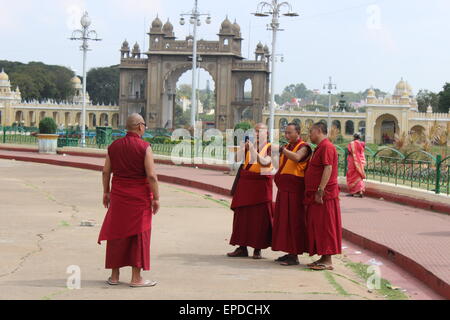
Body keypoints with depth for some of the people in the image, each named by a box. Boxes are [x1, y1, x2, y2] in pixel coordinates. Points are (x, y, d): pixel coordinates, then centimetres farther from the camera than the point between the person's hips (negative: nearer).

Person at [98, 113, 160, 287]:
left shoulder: (114, 146, 3)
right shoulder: (144, 147, -12)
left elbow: (106, 171, 5)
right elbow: (151, 175, -15)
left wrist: (106, 192, 15)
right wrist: (156, 198, -8)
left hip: (118, 196, 5)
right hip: (140, 197, -4)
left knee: (117, 233, 12)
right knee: (139, 235, 2)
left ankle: (114, 275, 17)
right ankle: (136, 278, 3)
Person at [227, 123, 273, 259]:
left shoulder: (269, 147, 0)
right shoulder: (249, 144, 10)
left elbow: (265, 161, -16)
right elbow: (240, 159, -1)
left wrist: (253, 150, -25)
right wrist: (245, 147, -16)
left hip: (261, 183, -4)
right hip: (246, 181, 4)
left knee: (259, 215, -2)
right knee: (242, 214, 3)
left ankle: (258, 248, 3)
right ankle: (242, 247, 8)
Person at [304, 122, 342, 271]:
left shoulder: (327, 147, -13)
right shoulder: (320, 147, 20)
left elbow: (328, 169, -22)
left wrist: (320, 191, -25)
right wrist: (314, 192, 19)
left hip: (324, 195, -10)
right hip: (316, 195, 10)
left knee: (324, 226, -8)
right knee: (317, 226, 11)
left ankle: (328, 261, -6)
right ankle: (323, 258, 16)